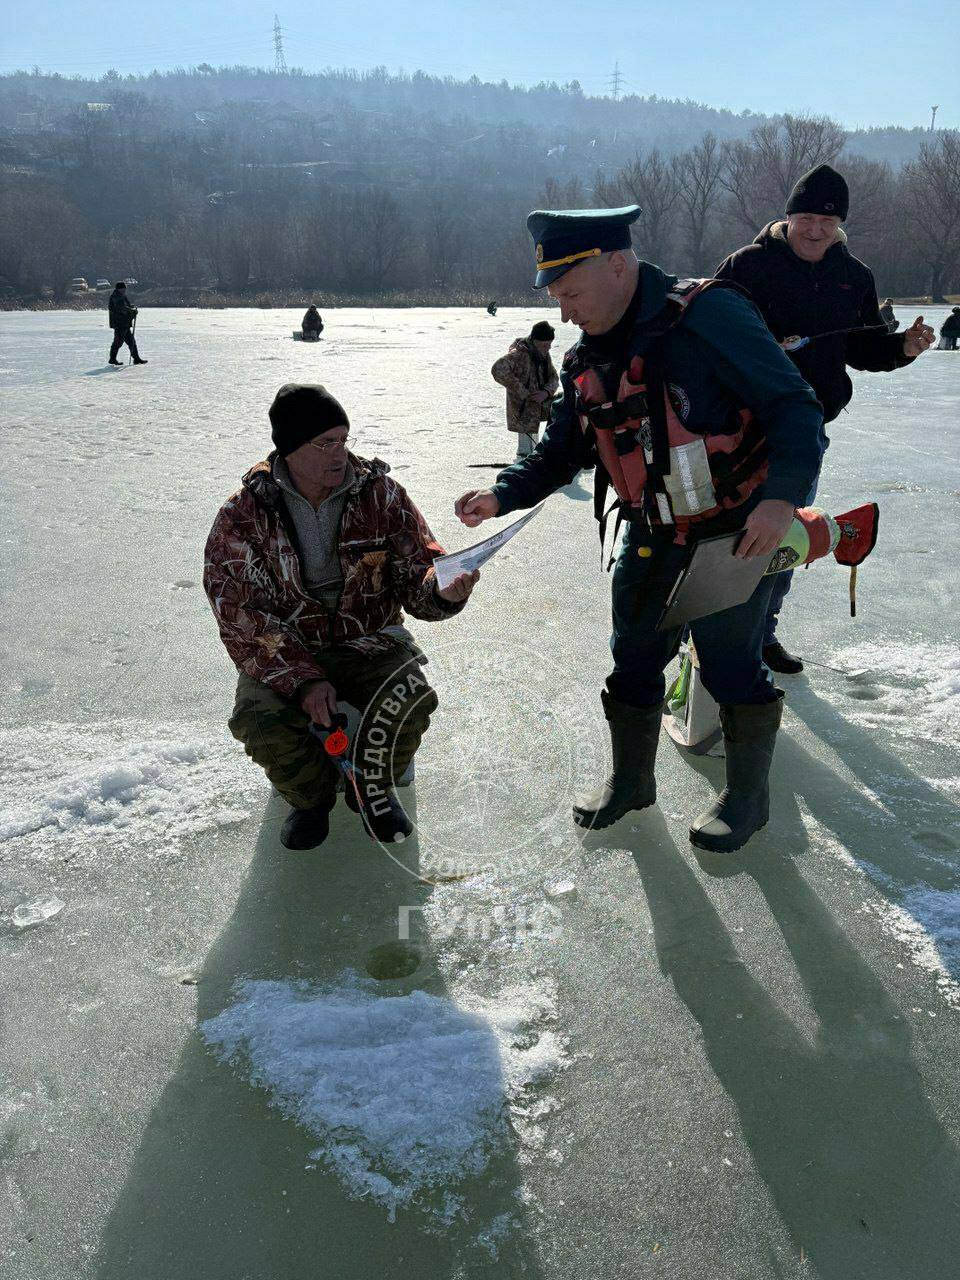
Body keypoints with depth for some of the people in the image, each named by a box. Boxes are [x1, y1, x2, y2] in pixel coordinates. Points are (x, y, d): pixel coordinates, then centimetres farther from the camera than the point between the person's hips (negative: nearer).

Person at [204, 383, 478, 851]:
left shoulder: (381, 495, -6)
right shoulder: (243, 515, -10)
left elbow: (417, 572, -6)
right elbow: (241, 618, -13)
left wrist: (443, 591, -32)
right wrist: (303, 681, -24)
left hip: (369, 642, 1)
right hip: (283, 653, 0)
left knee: (411, 703, -28)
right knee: (259, 721, -29)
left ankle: (373, 788, 6)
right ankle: (310, 796, 7)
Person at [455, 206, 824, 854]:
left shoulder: (708, 316, -19)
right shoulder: (587, 361, 3)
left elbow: (794, 407, -20)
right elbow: (560, 451, 10)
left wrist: (782, 496, -33)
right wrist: (501, 495, -6)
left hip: (737, 530, -6)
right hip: (651, 535, 7)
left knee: (730, 662, -1)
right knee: (634, 658, 11)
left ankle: (747, 792, 23)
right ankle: (631, 779, 32)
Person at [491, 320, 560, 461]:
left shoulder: (544, 355, 7)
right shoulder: (519, 354, -20)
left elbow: (553, 377, 7)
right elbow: (498, 370, -34)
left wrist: (546, 392, -17)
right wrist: (521, 391, -28)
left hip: (537, 411, 9)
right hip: (523, 413, -9)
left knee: (534, 449, 22)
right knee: (525, 453, -9)